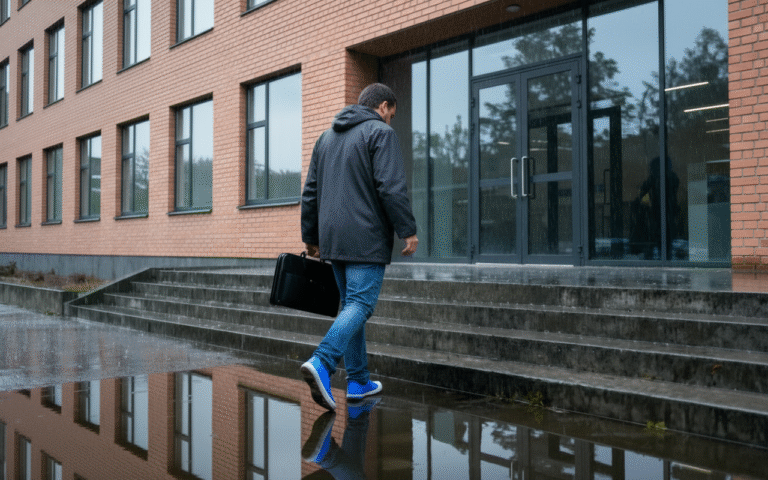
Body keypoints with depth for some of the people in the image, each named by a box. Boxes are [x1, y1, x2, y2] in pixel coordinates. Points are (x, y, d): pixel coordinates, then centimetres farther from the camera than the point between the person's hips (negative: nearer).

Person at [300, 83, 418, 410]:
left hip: (333, 239, 8)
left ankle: (358, 381, 13)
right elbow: (391, 187, -15)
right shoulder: (380, 132, -3)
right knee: (360, 304, -9)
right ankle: (321, 362, -27)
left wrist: (310, 236, 24)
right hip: (366, 239, -7)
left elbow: (310, 192, 20)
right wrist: (408, 230, -10)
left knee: (351, 304, 13)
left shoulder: (327, 136, 20)